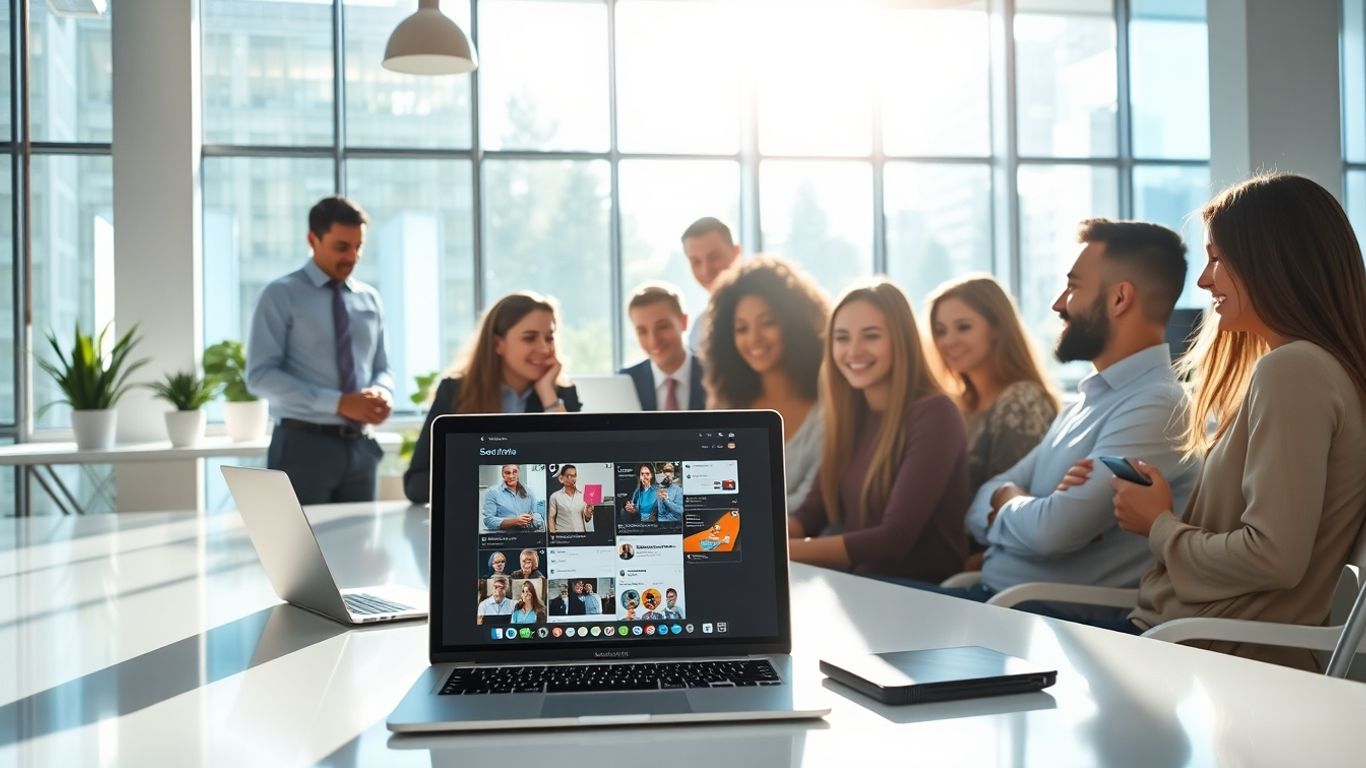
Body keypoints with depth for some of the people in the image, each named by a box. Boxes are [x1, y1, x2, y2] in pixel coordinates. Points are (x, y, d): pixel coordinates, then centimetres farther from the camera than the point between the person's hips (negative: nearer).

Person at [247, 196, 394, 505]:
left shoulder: (370, 299, 11)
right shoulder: (281, 296, -4)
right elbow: (261, 376, -12)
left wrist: (383, 394, -9)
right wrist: (338, 402, -21)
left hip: (361, 446, 5)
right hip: (304, 445, -5)